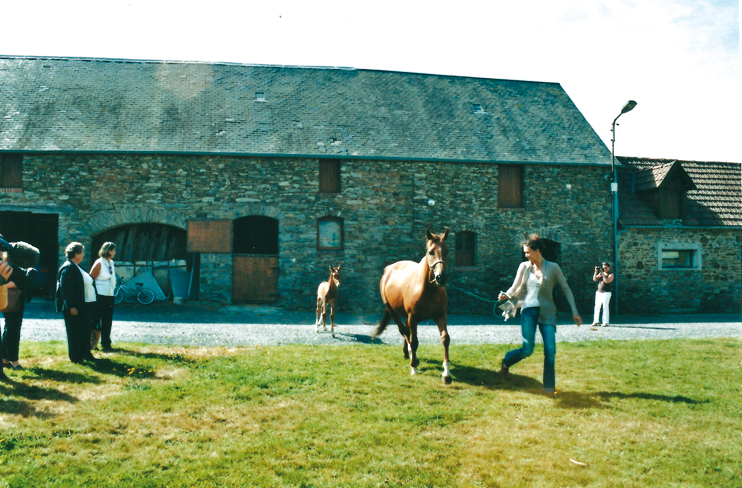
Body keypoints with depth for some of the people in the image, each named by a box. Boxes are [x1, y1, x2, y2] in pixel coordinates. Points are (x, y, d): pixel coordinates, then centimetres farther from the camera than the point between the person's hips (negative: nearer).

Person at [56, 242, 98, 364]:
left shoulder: (77, 268, 15)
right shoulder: (68, 268, -16)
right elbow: (65, 289, -21)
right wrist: (71, 307, -23)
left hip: (85, 306, 10)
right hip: (75, 308, -10)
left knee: (85, 332, 16)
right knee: (75, 333, 2)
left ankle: (86, 354, 25)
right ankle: (75, 357, 11)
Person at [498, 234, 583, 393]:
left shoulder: (553, 267, 2)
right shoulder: (524, 267, 6)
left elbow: (566, 289, 6)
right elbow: (516, 288, 12)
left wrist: (574, 312, 3)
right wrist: (506, 296, -10)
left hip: (547, 312, 0)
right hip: (529, 310, 0)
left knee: (550, 350, -9)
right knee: (527, 349, -9)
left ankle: (549, 386, 5)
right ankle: (506, 362, 20)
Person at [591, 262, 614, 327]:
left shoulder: (610, 275, -1)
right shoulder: (600, 273, 15)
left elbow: (607, 281, -18)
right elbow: (594, 279, 5)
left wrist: (603, 274, -19)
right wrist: (596, 271, -4)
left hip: (606, 293, -5)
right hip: (599, 292, 5)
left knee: (605, 307, -8)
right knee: (597, 307, 3)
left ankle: (605, 322, -7)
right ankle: (595, 321, 6)